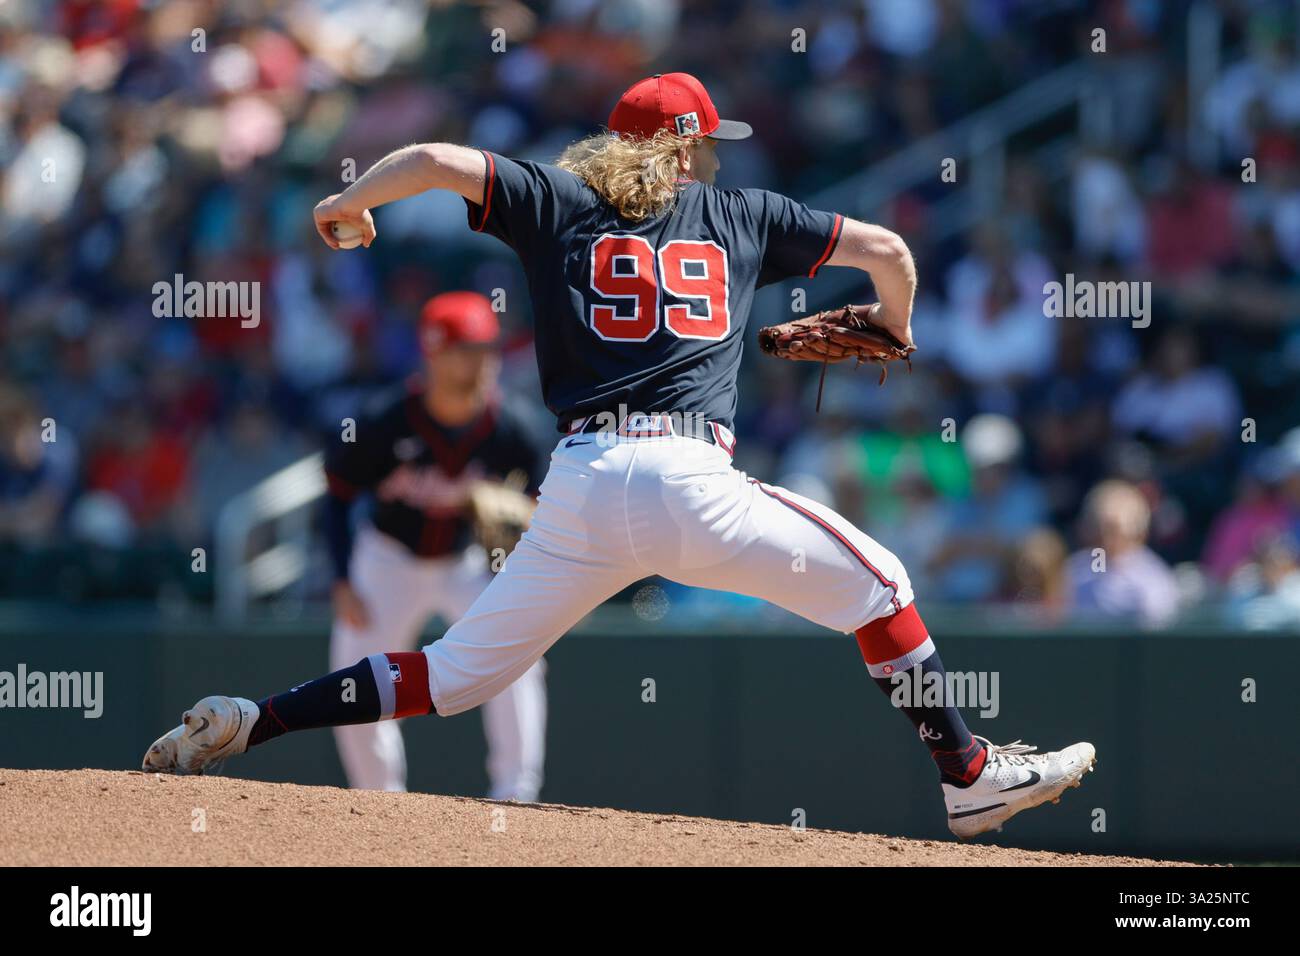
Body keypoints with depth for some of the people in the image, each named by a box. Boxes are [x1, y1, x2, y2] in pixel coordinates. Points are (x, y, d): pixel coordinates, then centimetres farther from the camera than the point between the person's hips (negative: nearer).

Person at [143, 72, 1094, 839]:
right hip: (690, 479, -2)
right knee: (873, 580, 16)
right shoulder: (740, 214, 17)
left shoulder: (556, 204, 16)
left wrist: (347, 206, 22)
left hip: (581, 488, 2)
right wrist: (895, 325, 45)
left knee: (461, 672, 12)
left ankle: (244, 722, 1)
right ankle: (970, 775, 12)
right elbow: (886, 247, 24)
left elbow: (434, 160, 3)